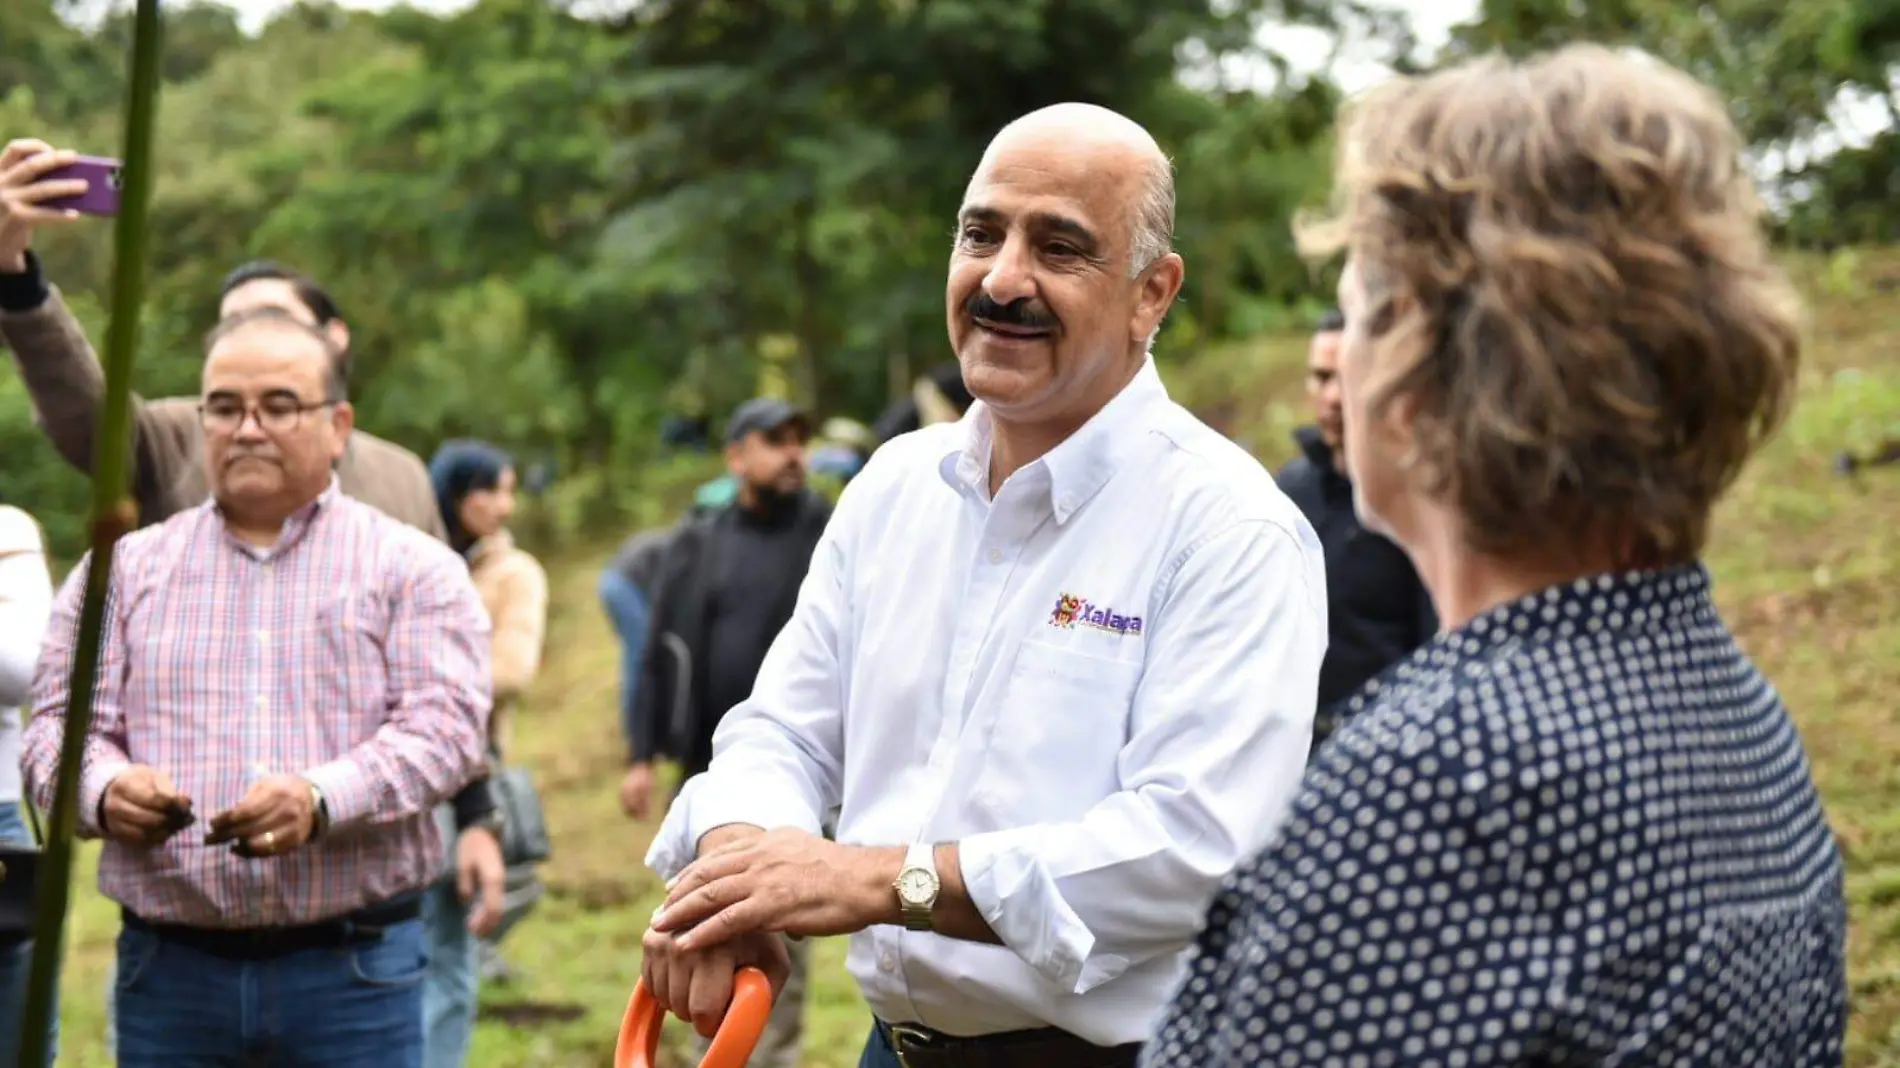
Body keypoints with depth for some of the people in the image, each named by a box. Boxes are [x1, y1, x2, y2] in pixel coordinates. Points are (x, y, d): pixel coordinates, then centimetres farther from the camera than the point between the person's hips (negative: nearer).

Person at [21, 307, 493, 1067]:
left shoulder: (413, 569, 7)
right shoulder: (124, 570, 14)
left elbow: (445, 725, -5)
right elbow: (60, 724, 8)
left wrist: (322, 798, -24)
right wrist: (106, 789, -17)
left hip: (354, 968, -2)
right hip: (168, 968, 2)